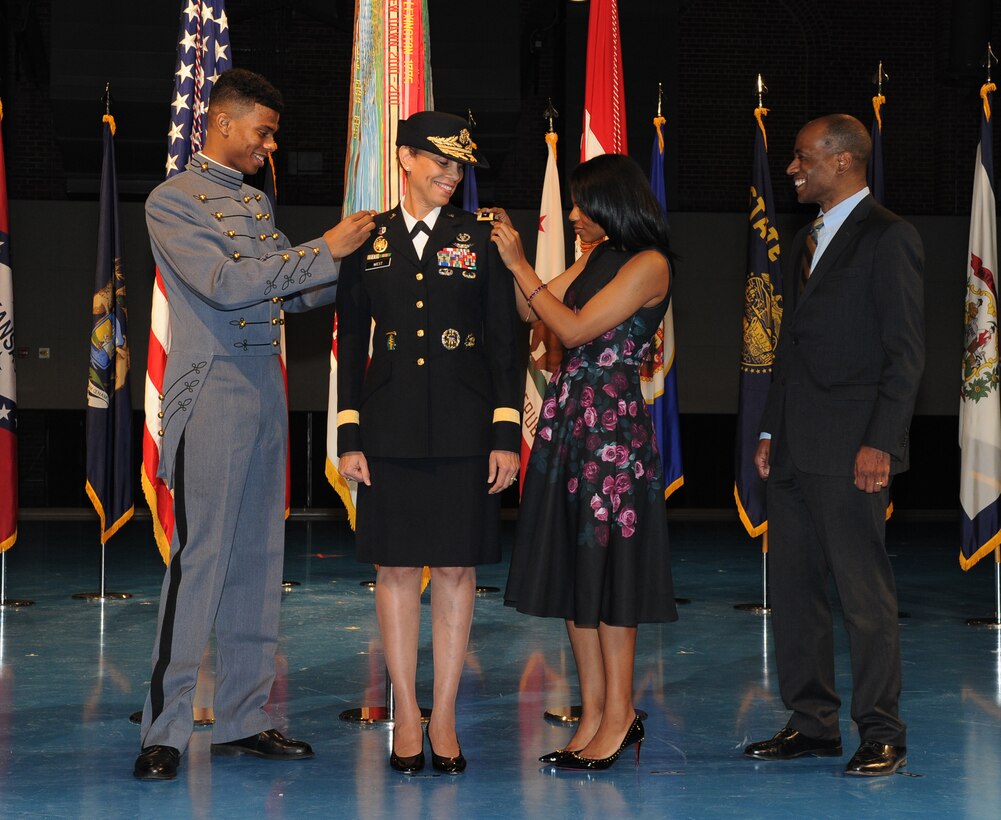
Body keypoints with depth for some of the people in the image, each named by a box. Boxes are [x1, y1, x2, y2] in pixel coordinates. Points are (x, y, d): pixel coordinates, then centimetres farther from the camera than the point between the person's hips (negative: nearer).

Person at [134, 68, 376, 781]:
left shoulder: (256, 202, 18)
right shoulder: (173, 200, -5)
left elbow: (289, 292, 21)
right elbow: (225, 284, -18)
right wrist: (324, 252, -16)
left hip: (266, 390, 8)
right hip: (211, 394, -8)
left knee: (259, 556, 8)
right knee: (200, 556, -9)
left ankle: (244, 720, 14)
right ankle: (165, 731, -4)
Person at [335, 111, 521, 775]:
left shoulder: (480, 238, 5)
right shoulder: (368, 241, 6)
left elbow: (504, 340, 4)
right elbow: (351, 342, 7)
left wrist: (507, 434, -3)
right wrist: (349, 436, 1)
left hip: (463, 427, 0)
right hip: (391, 429, 1)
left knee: (456, 570, 2)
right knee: (395, 567, 3)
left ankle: (444, 718, 12)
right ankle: (407, 716, 14)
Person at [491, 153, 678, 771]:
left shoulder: (649, 264, -11)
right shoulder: (597, 256, 14)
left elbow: (574, 328, -15)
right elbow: (534, 312, 15)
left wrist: (519, 264, -9)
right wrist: (511, 257, 6)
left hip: (613, 424, -8)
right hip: (568, 418, 8)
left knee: (606, 562, -3)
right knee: (571, 564, 8)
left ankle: (618, 715, 6)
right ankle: (595, 714, 14)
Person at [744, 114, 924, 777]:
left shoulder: (888, 238, -7)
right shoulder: (809, 240, 19)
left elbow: (906, 353, -11)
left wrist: (880, 442, -17)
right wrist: (771, 431, 16)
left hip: (850, 448, -9)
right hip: (796, 448, 9)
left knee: (866, 595, -4)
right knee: (793, 590, 10)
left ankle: (882, 734, 4)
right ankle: (813, 723, 18)